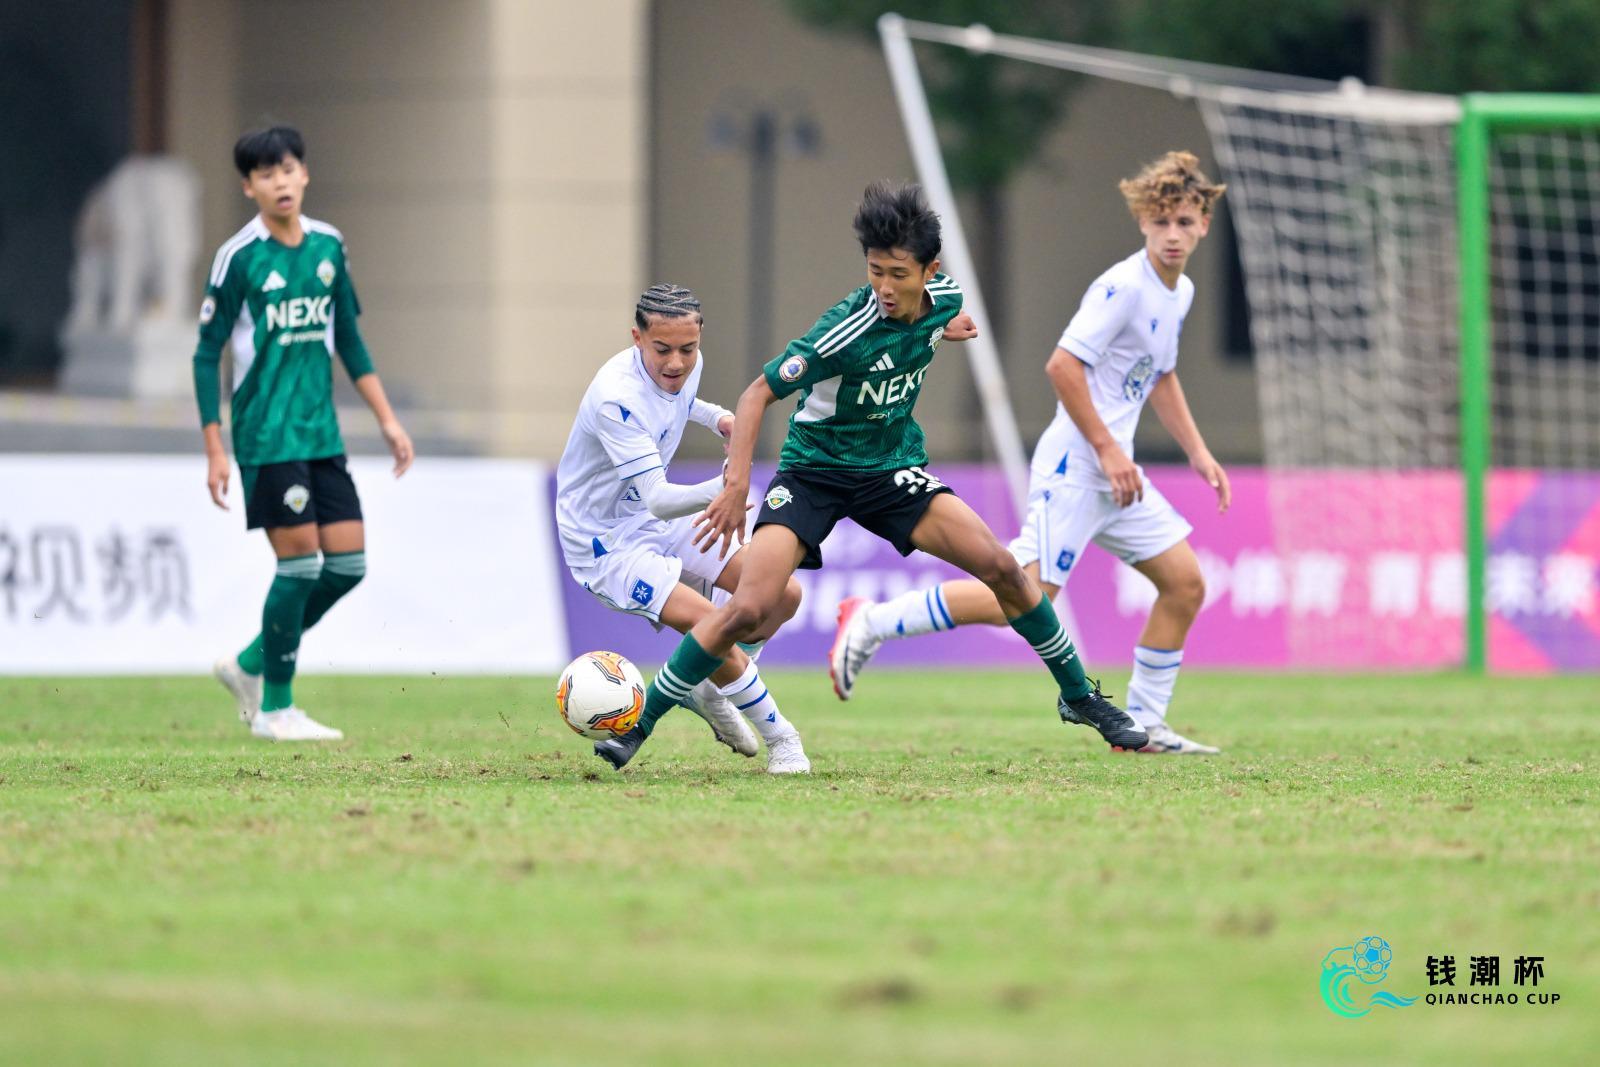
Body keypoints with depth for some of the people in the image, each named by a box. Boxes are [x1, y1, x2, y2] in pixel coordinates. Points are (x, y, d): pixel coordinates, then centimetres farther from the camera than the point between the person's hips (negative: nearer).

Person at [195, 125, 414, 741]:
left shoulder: (328, 247, 8)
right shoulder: (239, 258, -8)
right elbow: (207, 356, -5)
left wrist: (387, 419, 14)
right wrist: (215, 451, -9)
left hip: (322, 435, 6)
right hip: (267, 436, -6)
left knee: (348, 560, 1)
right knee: (300, 559, -9)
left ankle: (250, 665, 18)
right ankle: (274, 708, 3)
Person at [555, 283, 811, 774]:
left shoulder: (688, 365, -7)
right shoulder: (617, 398, -32)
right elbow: (658, 499, -37)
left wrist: (716, 416, 1)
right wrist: (720, 489, -56)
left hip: (660, 523, 8)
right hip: (606, 544, -8)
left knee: (784, 594, 2)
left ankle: (712, 688, 23)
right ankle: (779, 736, -7)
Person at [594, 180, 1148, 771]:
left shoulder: (944, 299, -11)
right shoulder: (846, 329, -28)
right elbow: (759, 393, -21)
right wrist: (737, 483, -29)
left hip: (894, 469, 4)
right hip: (813, 472, -4)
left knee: (1000, 567, -11)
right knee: (749, 609, -20)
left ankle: (1078, 695, 10)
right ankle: (636, 726, -6)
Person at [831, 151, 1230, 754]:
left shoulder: (1180, 293, 14)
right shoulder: (1123, 287, -16)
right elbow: (1062, 365, -21)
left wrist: (1197, 452, 23)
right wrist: (1107, 450, -19)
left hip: (1117, 473, 9)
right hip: (1074, 465, -9)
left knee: (1185, 584, 6)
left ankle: (1143, 725, 14)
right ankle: (872, 623, -9)